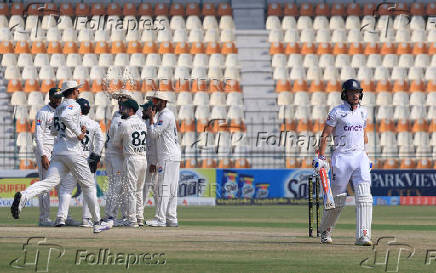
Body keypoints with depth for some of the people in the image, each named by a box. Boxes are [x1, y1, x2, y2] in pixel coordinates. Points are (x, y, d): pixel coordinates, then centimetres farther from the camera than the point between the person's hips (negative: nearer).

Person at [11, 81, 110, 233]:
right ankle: (97, 222, 9)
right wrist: (78, 133, -19)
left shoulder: (59, 108, 21)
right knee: (88, 185, 5)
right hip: (72, 151, -7)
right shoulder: (73, 105, -5)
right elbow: (65, 117, -27)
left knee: (50, 182, -8)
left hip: (57, 151, 7)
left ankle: (24, 196, -35)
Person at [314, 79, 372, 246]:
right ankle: (325, 231, 26)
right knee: (338, 198, 2)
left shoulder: (363, 112, 14)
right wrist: (321, 157, -12)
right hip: (341, 157, -4)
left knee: (364, 196, -13)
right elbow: (325, 135, -4)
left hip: (360, 157, 4)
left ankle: (363, 236, -17)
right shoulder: (337, 112, -4)